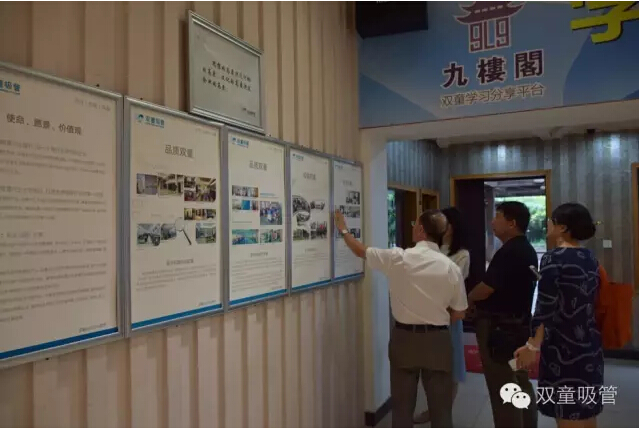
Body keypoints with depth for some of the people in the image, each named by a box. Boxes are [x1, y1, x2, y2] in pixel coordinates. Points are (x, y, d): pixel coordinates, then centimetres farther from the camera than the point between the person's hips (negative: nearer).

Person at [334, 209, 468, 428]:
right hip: (437, 340, 1)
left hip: (404, 338, 0)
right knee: (440, 406, 12)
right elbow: (458, 313, 1)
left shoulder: (398, 258, -11)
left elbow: (361, 251, 5)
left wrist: (343, 230, 22)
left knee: (402, 405, 13)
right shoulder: (451, 268, -8)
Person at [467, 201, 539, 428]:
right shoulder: (528, 250, 9)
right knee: (521, 383, 19)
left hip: (498, 326, -10)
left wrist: (465, 300, -2)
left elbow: (487, 288, -21)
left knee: (503, 388, 1)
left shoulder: (508, 252, -21)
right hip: (519, 323, 10)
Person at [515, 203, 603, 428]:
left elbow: (545, 308, -19)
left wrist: (533, 345, -14)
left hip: (562, 344, -7)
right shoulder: (590, 258, 7)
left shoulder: (553, 258, -15)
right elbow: (589, 301, 13)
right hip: (589, 342, 8)